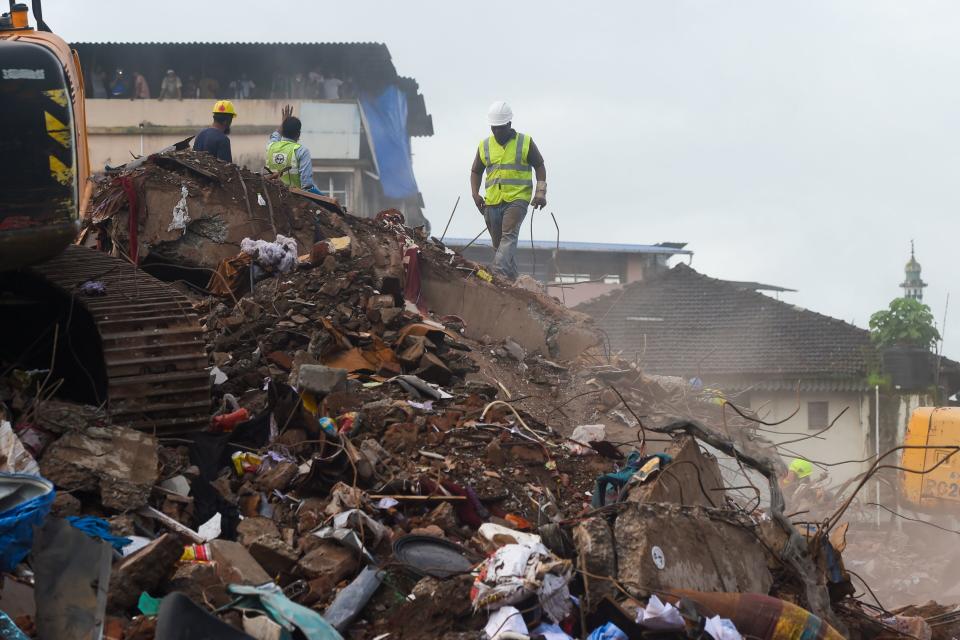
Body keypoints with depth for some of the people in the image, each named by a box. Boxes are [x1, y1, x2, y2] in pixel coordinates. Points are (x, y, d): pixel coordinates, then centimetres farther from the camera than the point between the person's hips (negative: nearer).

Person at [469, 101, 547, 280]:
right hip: (492, 202, 5)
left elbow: (539, 166, 8)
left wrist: (541, 192, -4)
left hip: (517, 199, -4)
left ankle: (499, 272, -37)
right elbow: (476, 171, 20)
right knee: (498, 243, 6)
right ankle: (511, 279, 15)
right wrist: (475, 193, 3)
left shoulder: (525, 142, 5)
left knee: (509, 236, -24)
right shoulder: (484, 146, 13)